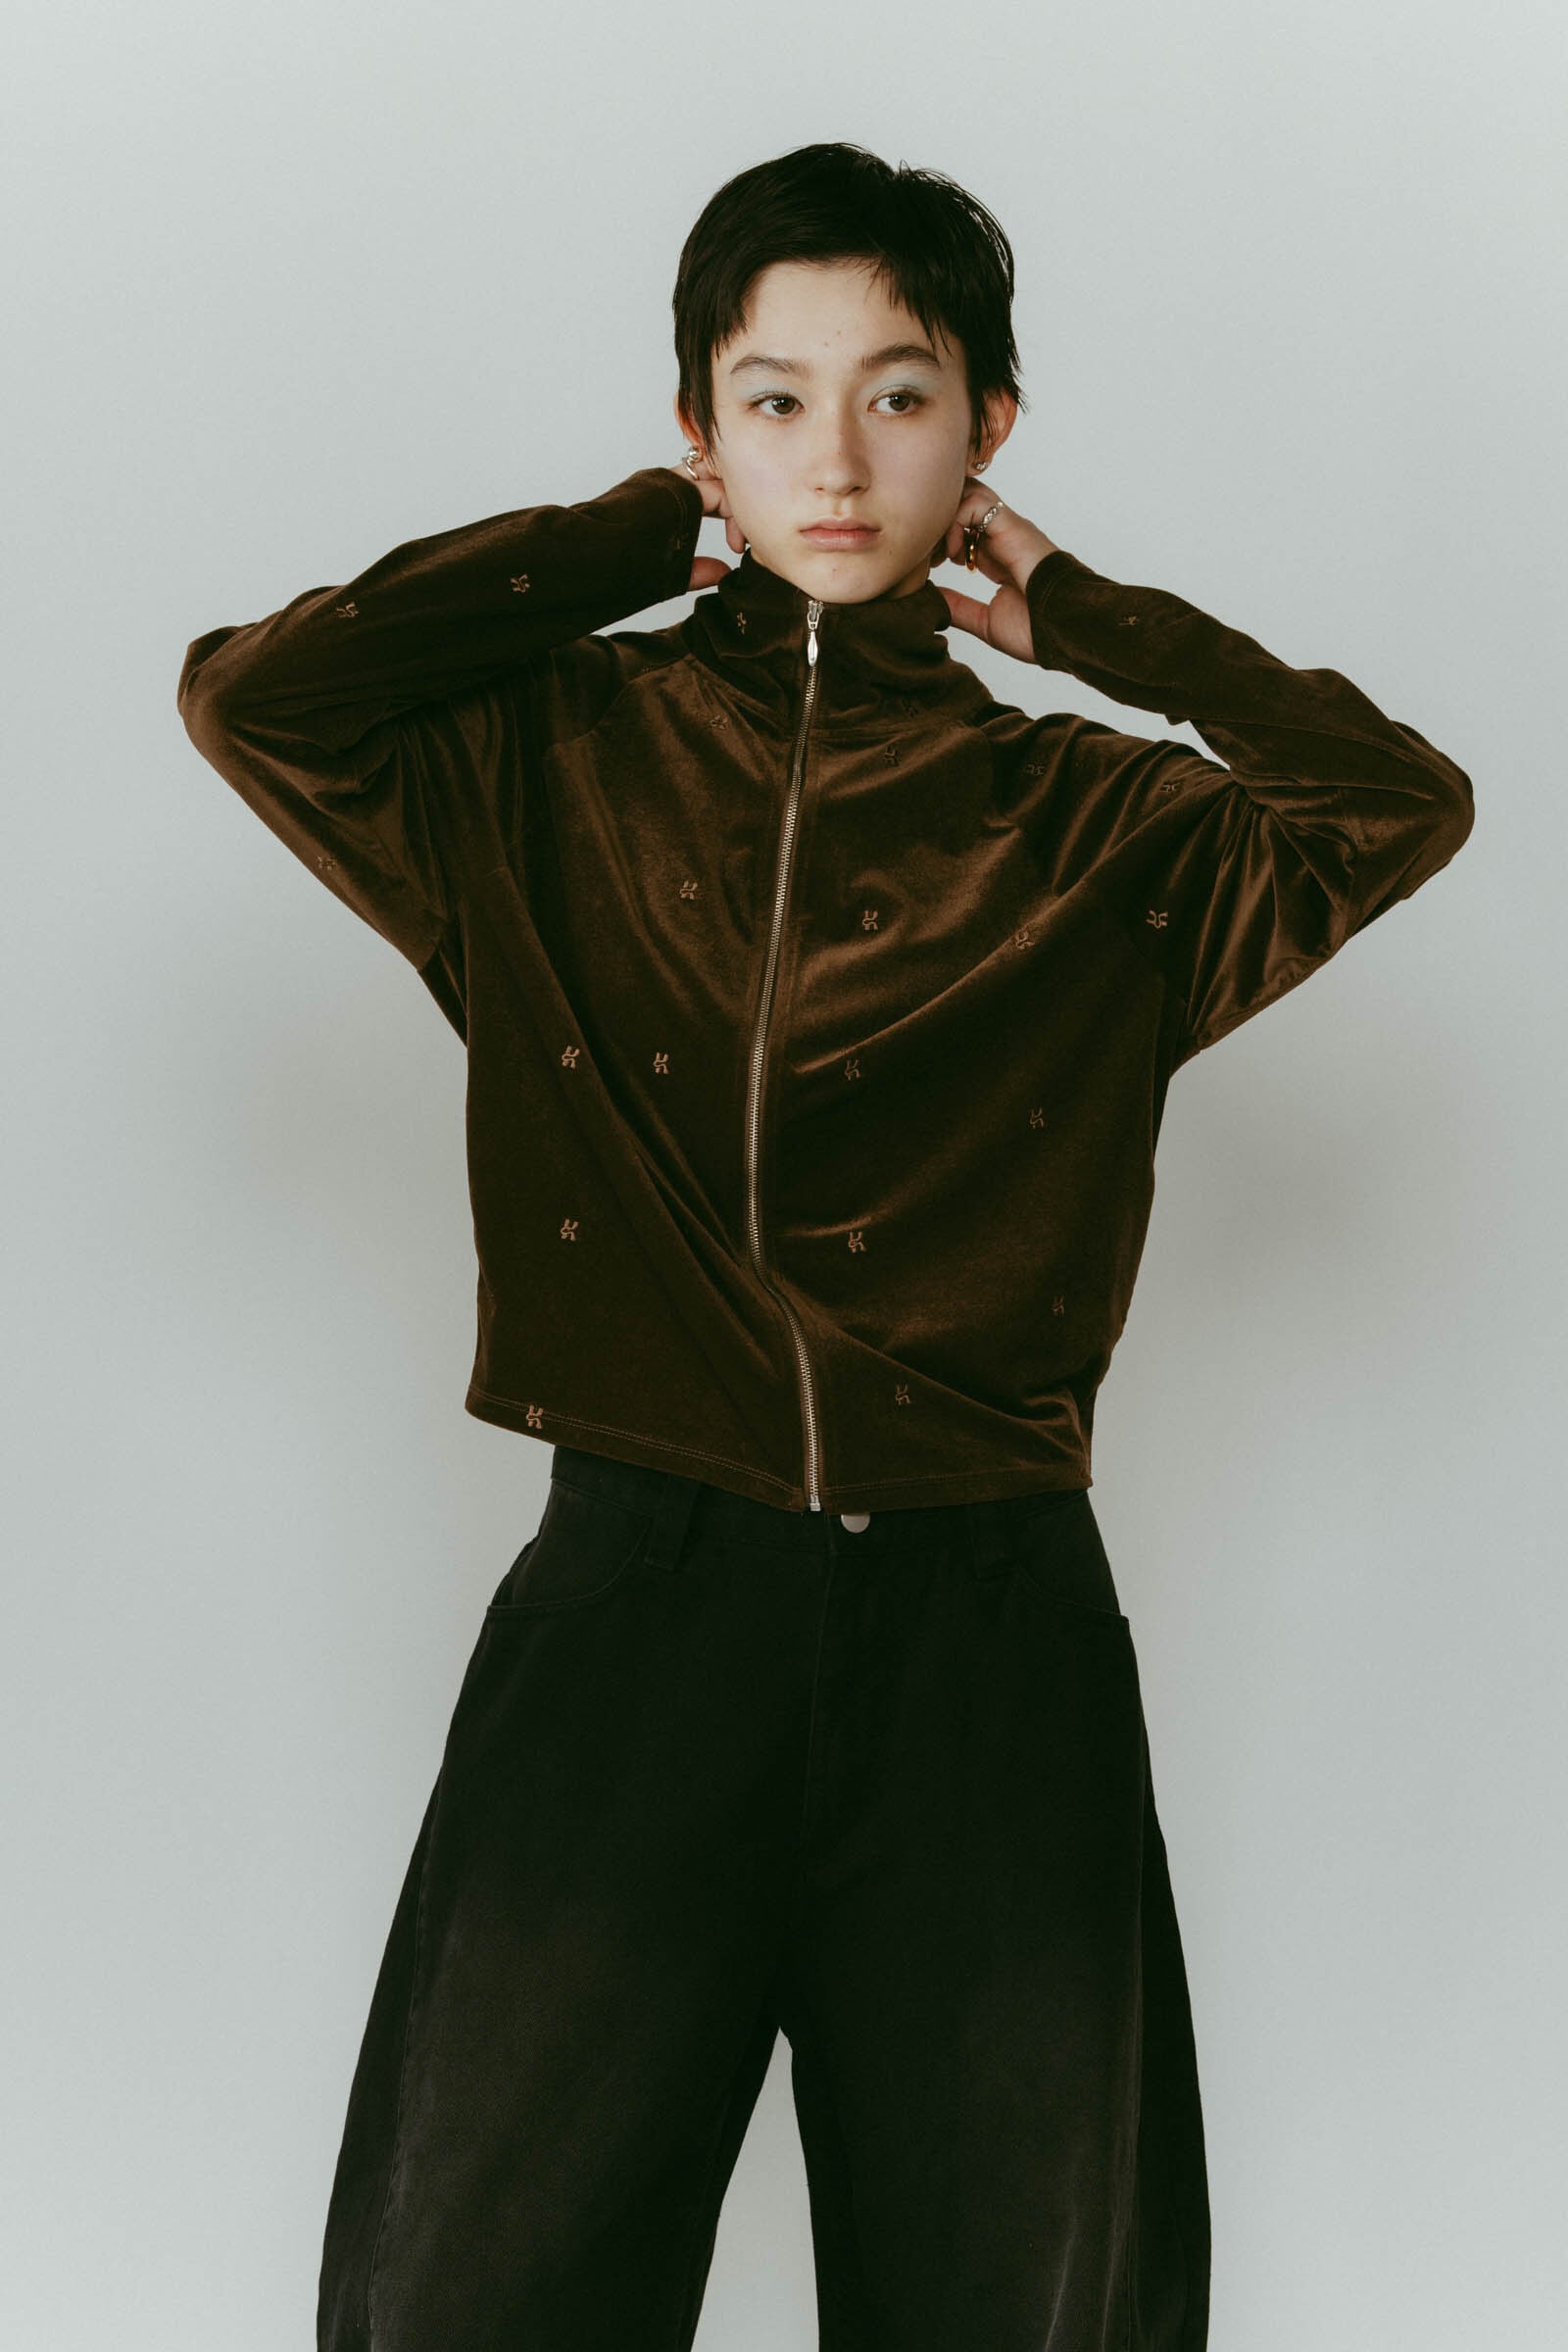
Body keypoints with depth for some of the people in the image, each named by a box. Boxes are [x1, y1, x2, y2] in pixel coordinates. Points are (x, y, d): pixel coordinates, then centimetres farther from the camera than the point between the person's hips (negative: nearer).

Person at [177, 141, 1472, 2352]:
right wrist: (623, 547, 2)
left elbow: (1402, 804, -5)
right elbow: (250, 694, -8)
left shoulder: (1091, 820, 9)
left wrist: (1089, 622, 6)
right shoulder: (562, 757, 6)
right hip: (639, 1600, -1)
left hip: (990, 1626, 1)